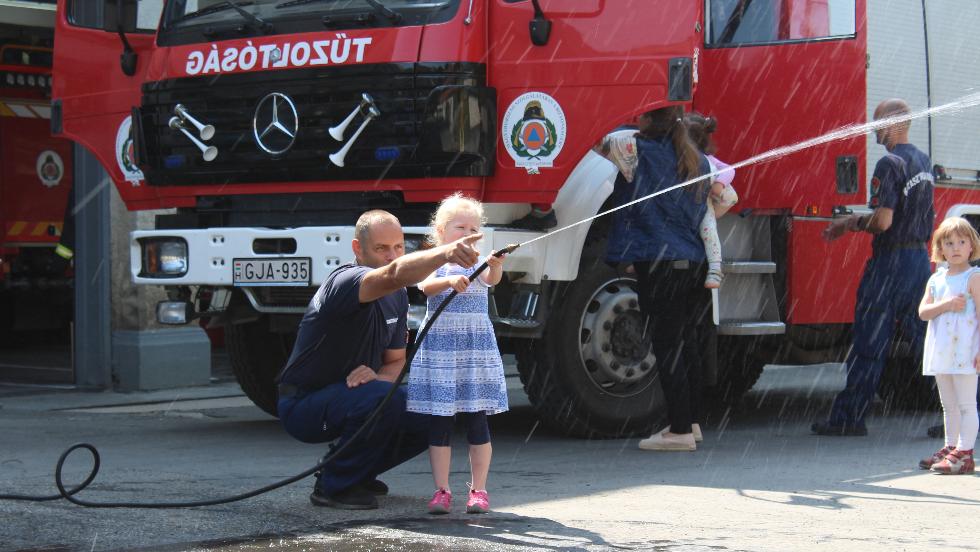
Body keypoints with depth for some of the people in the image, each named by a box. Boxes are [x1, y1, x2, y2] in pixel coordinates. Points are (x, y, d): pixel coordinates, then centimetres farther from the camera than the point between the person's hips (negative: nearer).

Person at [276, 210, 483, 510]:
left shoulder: (397, 297, 6)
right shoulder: (344, 282, -23)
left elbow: (395, 360, 9)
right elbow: (395, 274, -46)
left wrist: (376, 377, -15)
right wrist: (445, 253, -62)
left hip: (348, 397, 9)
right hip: (303, 404, -9)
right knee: (383, 398, -33)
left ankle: (357, 473, 15)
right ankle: (333, 486, -14)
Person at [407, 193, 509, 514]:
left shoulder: (478, 264, 6)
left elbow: (492, 279, -15)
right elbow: (426, 286, -17)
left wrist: (496, 266, -38)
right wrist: (449, 281, -37)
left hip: (476, 349, 1)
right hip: (439, 349, -1)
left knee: (477, 421, 1)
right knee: (439, 423, 0)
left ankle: (478, 490, 6)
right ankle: (441, 491, 5)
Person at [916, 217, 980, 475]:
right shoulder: (936, 279, 11)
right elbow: (923, 311, 2)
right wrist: (946, 304, -16)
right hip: (941, 352, 7)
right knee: (949, 405, 15)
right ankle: (951, 448, 23)